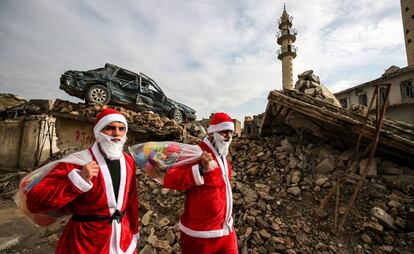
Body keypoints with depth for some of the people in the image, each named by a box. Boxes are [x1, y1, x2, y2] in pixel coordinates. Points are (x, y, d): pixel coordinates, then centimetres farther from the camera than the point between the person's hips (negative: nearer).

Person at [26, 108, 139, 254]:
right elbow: (34, 202, -22)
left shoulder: (128, 161, -1)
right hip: (86, 242, -4)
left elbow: (131, 200, 7)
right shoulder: (77, 162, -18)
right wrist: (79, 180, -33)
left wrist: (133, 230, 13)